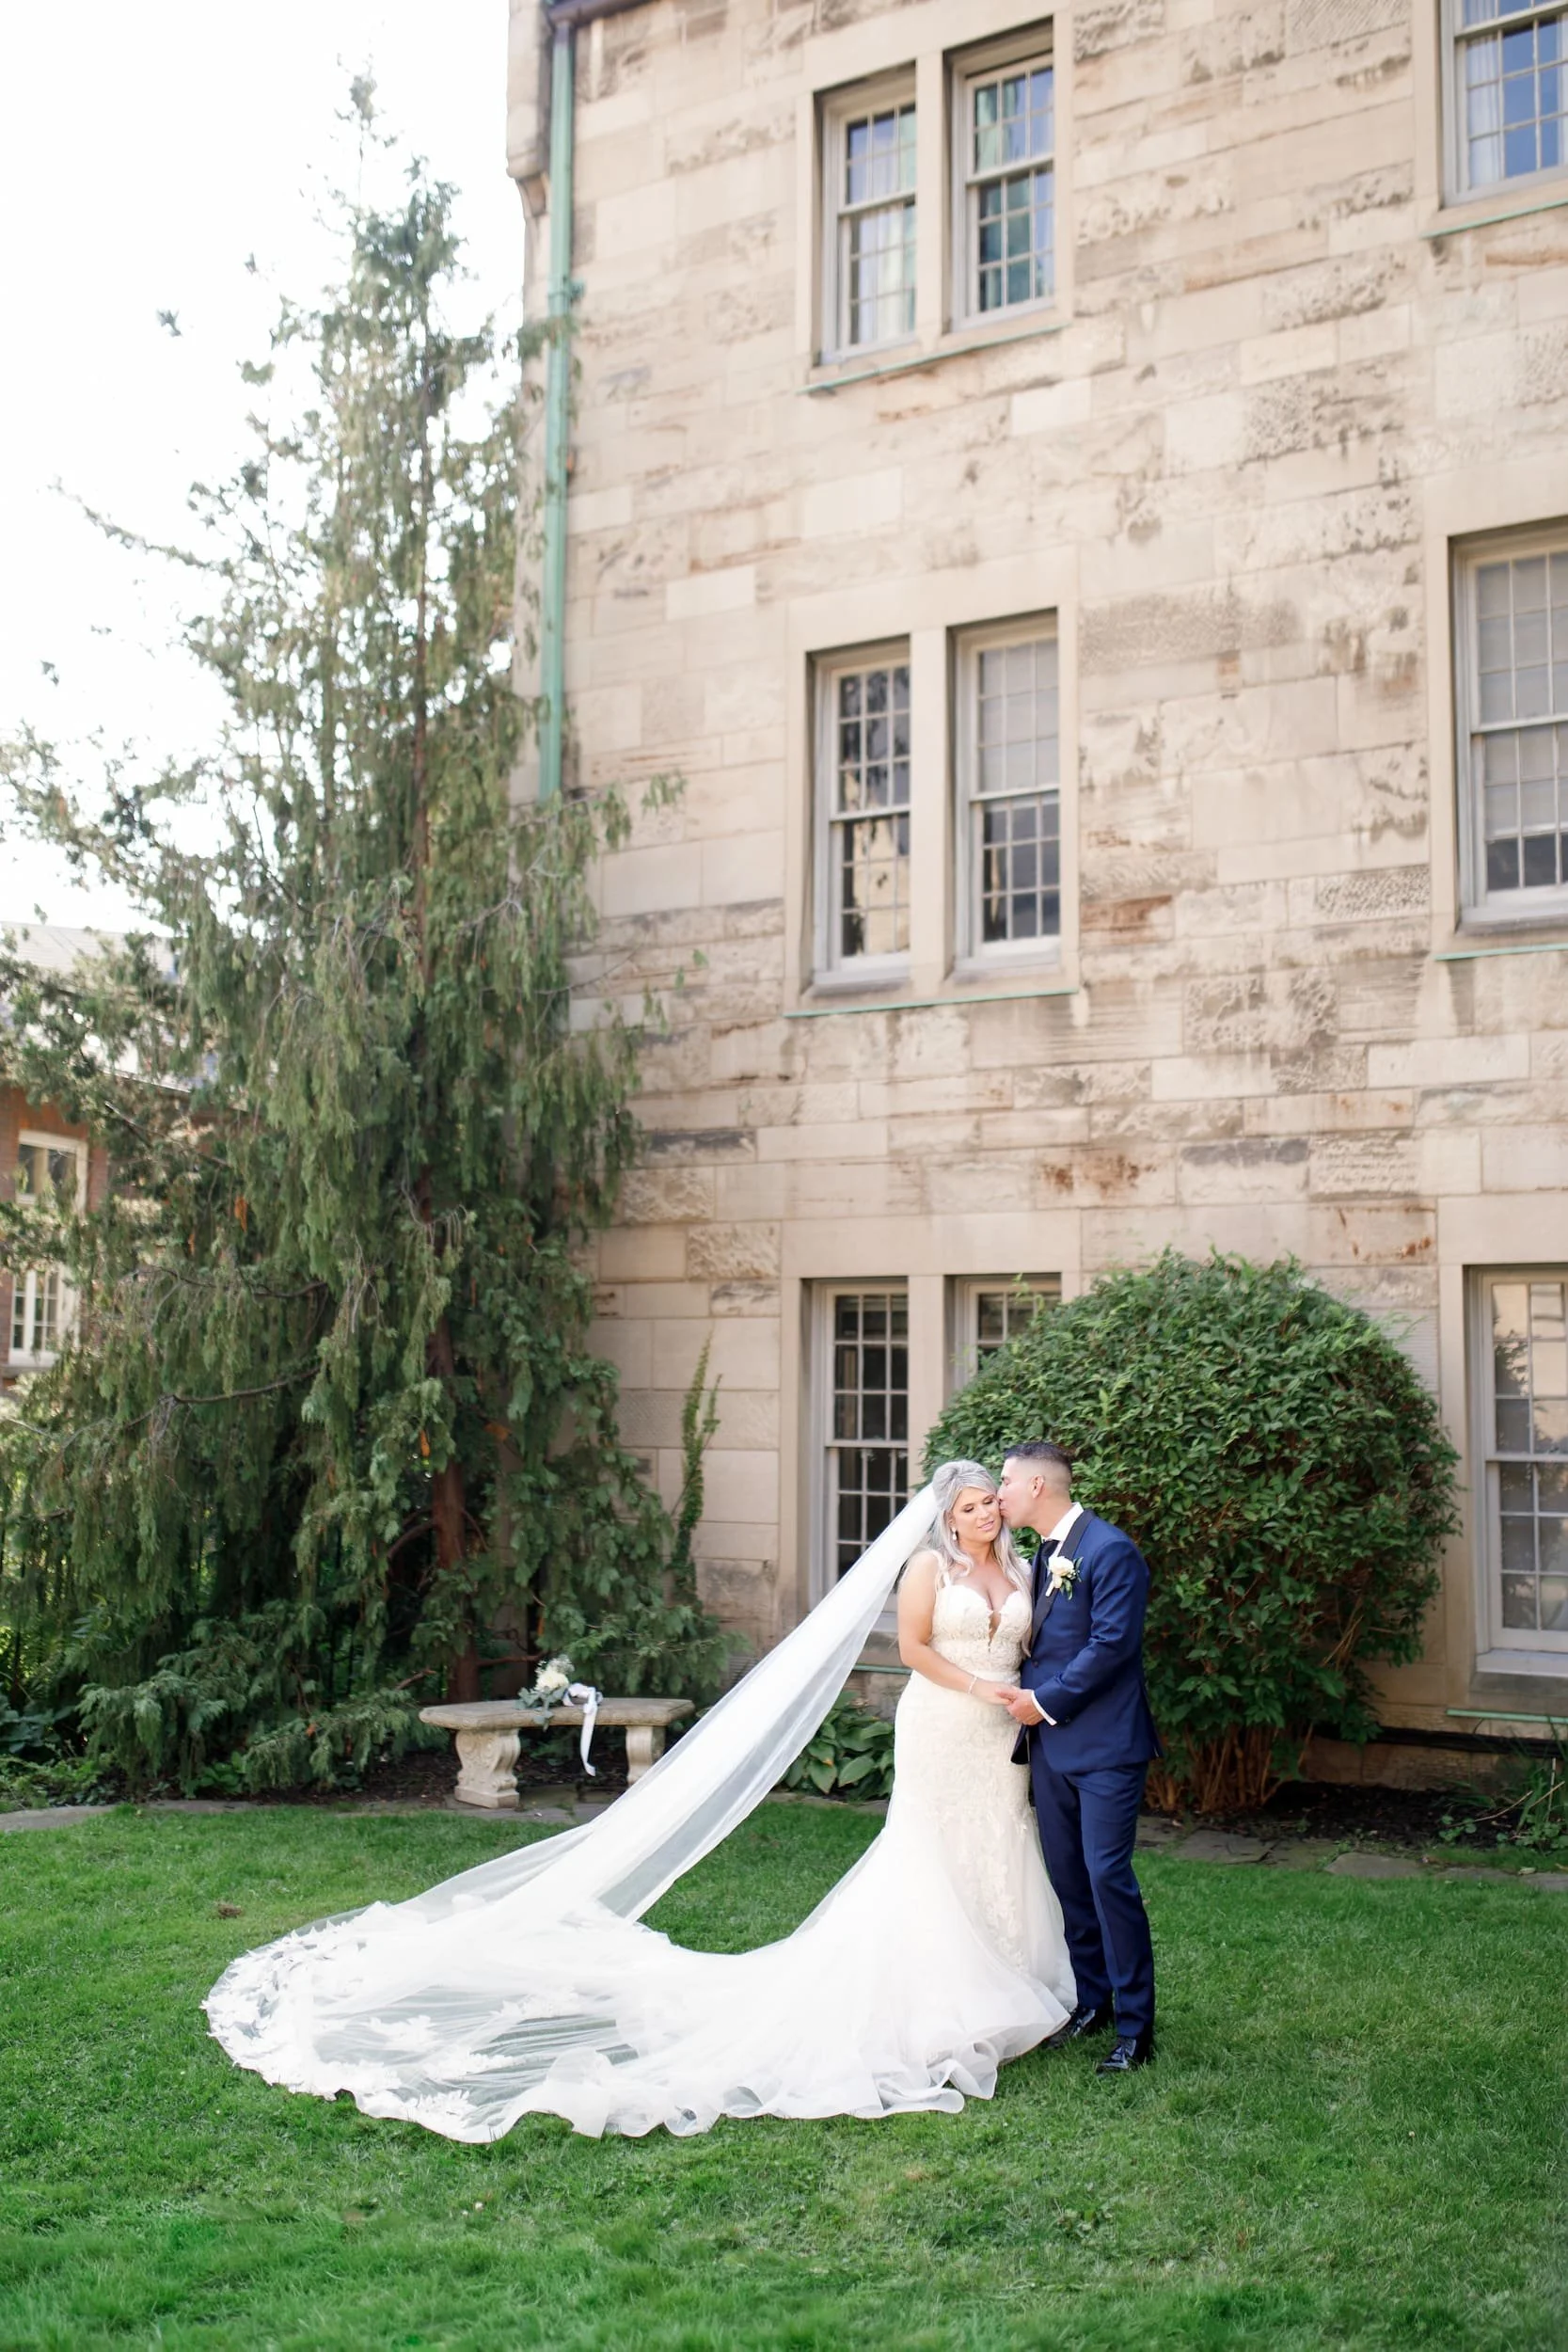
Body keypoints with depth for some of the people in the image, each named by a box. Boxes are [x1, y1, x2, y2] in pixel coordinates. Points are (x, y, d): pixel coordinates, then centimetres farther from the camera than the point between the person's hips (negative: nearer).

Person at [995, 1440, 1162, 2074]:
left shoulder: (1110, 1550, -13)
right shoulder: (1044, 1554, 14)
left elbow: (1112, 1643, -18)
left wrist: (1045, 1701, -14)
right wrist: (1024, 1696, 3)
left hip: (1104, 1743, -9)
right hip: (1051, 1742, 9)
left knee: (1107, 1875, -7)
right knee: (1067, 1877, 13)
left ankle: (1135, 2027, 3)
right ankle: (1091, 2001, 26)